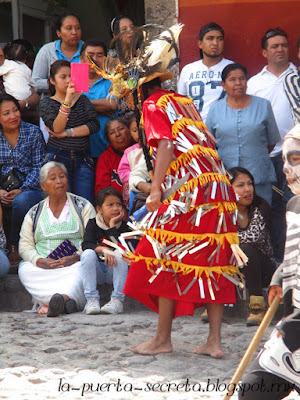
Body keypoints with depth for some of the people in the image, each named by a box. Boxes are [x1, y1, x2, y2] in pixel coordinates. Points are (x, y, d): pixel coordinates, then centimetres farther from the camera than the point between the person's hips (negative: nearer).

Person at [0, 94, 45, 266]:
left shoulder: (33, 132, 0)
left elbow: (39, 167, -3)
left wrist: (22, 190, -16)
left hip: (30, 188, -2)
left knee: (21, 202, -36)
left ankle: (14, 245, -13)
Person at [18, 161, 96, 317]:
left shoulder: (83, 206, 11)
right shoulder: (34, 213, 18)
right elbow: (25, 246, 9)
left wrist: (76, 257, -18)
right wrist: (40, 261, -12)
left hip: (73, 264, -2)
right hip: (43, 266, 2)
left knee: (79, 270, -38)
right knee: (25, 270, -31)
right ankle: (67, 300, -45)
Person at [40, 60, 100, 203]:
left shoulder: (82, 99, 15)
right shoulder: (47, 103, 6)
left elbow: (94, 125, 0)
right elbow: (57, 128, -12)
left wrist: (67, 133, -8)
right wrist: (67, 101, -22)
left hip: (83, 159, 2)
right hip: (58, 157, -2)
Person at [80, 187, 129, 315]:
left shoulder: (124, 226, -2)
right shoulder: (92, 224, 3)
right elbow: (86, 245, -13)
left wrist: (112, 225, -15)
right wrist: (103, 249, -30)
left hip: (115, 270, -1)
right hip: (97, 270, 1)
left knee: (121, 255, -29)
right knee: (88, 254, -26)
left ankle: (117, 300, -31)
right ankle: (91, 299, -30)